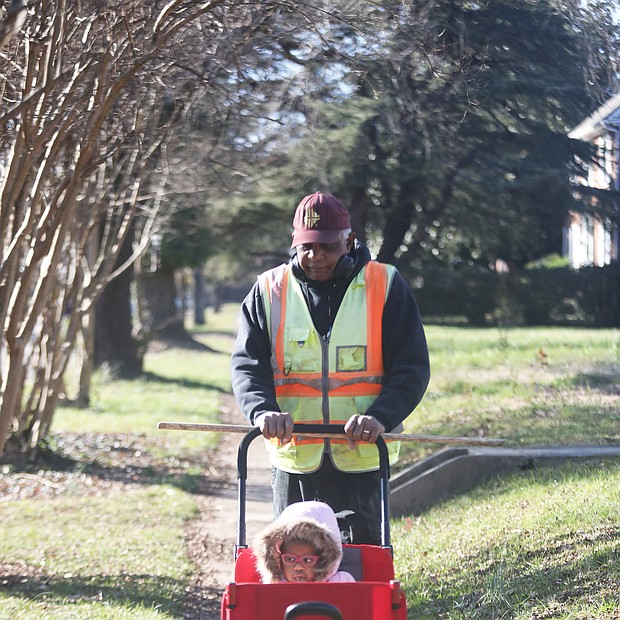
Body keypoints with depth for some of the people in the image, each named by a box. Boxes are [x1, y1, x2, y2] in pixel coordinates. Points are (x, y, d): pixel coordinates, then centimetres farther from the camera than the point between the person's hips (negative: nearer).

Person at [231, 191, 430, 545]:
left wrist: (380, 416, -20)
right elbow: (247, 365, 0)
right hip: (293, 459, 2)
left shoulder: (386, 286, 0)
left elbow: (412, 367, -2)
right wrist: (263, 411, -21)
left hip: (362, 458, -1)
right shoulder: (269, 291, 5)